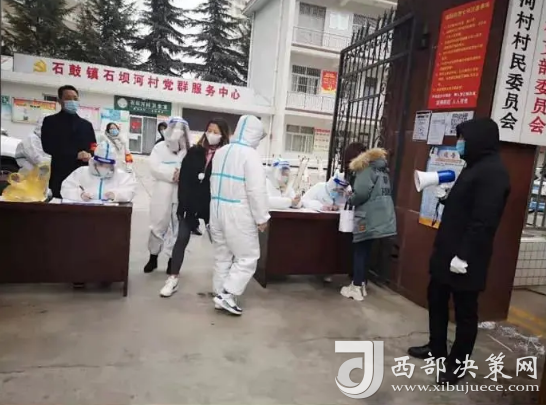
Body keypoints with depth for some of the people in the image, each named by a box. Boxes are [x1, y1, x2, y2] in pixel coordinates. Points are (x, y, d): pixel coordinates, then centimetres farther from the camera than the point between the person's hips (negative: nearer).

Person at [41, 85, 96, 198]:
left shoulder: (87, 125, 22)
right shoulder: (50, 121, 9)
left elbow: (94, 148, 15)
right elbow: (49, 148, -4)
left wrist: (90, 155, -10)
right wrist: (76, 155, -12)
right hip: (59, 177, -3)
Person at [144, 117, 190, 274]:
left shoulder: (190, 151, 2)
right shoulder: (160, 147, 3)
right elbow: (154, 167, -9)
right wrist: (173, 173, -18)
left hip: (181, 197, 0)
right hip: (163, 196, 0)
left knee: (176, 229, 9)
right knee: (158, 227, 11)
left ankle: (172, 260, 23)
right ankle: (153, 257, 29)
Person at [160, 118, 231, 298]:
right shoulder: (194, 152, 1)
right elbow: (183, 178, -1)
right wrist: (182, 204, -8)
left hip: (213, 205, -2)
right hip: (191, 203, 3)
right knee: (181, 239, 6)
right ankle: (173, 279, 17)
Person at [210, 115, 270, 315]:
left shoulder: (220, 152, 9)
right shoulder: (250, 154, -15)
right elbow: (256, 190, -19)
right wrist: (262, 218, -12)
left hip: (218, 211, 8)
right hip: (238, 214, -8)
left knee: (222, 256, 16)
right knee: (248, 258, 3)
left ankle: (220, 294, 22)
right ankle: (227, 294, 1)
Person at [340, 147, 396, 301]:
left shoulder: (367, 169, -8)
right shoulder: (382, 170, 19)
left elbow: (362, 192, -21)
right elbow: (375, 193, 15)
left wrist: (351, 200, -3)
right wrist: (353, 193, 12)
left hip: (369, 218, -8)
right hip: (381, 218, 8)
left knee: (359, 252, 0)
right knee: (365, 251, 15)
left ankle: (356, 288, 6)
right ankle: (361, 284, 22)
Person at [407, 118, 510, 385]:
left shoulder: (493, 172, -18)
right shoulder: (475, 167, 15)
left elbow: (484, 221, -25)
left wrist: (463, 255, -25)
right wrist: (445, 196, 6)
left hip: (465, 258, -10)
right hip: (448, 251, 10)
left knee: (465, 312, 5)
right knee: (436, 300, 20)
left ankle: (457, 364, 20)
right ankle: (437, 348, 37)